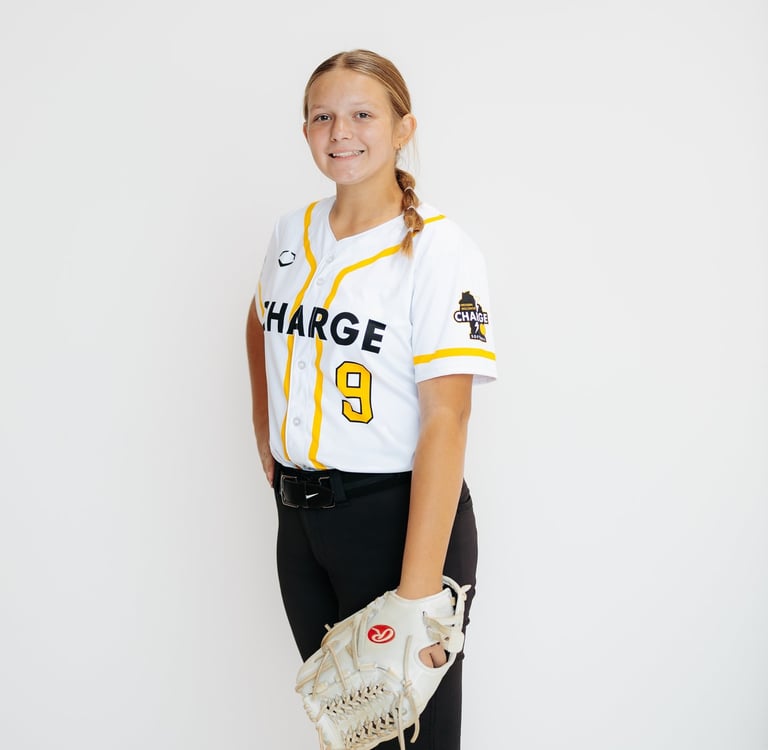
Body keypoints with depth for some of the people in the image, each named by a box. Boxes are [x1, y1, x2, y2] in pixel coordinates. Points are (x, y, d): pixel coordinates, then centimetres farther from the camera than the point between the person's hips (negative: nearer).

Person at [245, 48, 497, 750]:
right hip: (299, 514, 6)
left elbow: (446, 419, -20)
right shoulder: (292, 232, 5)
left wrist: (416, 593, -25)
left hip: (398, 515, -6)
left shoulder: (439, 247, -14)